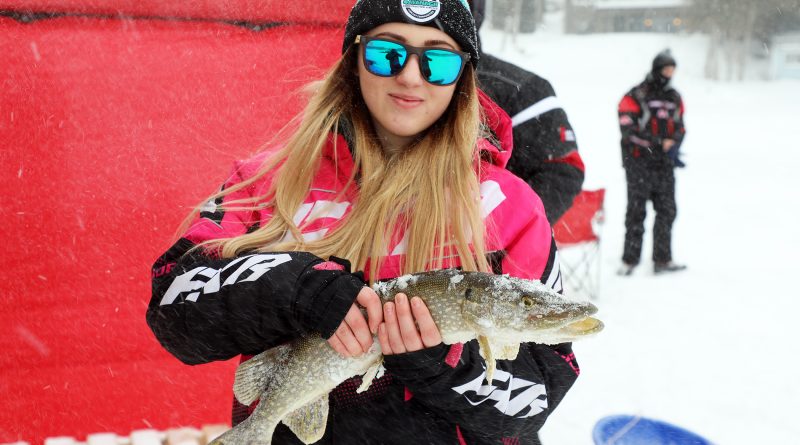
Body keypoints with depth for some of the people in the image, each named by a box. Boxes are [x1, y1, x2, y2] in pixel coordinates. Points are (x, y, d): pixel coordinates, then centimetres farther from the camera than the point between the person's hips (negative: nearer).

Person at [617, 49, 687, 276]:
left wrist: (674, 142, -5)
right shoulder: (635, 97, -6)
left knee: (667, 211, 5)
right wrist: (659, 142, -18)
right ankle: (629, 260, 5)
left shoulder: (674, 98, 15)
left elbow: (680, 128, 18)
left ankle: (662, 259, 13)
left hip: (665, 165, 6)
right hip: (639, 165, -6)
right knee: (636, 212, -2)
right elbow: (628, 129, -14)